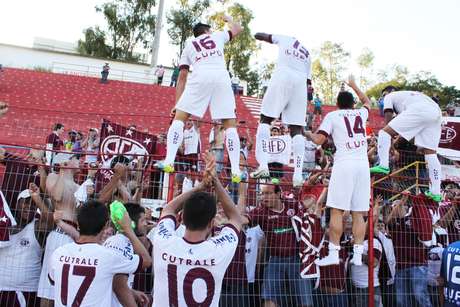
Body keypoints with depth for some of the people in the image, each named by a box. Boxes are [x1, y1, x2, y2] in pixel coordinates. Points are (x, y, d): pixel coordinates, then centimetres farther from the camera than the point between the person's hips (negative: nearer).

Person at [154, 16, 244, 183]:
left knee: (179, 117, 7)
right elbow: (238, 28, 48)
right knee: (230, 124, 5)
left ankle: (169, 162, -8)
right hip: (221, 77, 1)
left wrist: (177, 103, 23)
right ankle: (236, 172, -1)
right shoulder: (217, 36, 31)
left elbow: (182, 77, 23)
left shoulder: (189, 45, 30)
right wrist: (228, 19, 68)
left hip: (200, 77, 0)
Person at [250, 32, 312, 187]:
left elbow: (259, 36, 31)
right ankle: (298, 175, -7)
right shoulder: (307, 54, 34)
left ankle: (263, 165, -15)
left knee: (265, 119, 1)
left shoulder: (285, 39, 25)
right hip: (301, 81, 4)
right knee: (296, 129, 2)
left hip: (283, 75, -4)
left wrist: (259, 35, 52)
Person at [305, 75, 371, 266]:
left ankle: (333, 254, -4)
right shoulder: (361, 113, 19)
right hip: (363, 165, 4)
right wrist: (353, 86, 54)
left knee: (337, 210, -3)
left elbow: (319, 140, -1)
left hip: (344, 164, -4)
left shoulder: (332, 115, 7)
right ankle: (358, 255, 6)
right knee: (358, 213, 5)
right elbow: (366, 101, 42)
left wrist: (308, 134, 20)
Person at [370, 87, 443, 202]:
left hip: (419, 110, -7)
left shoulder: (390, 96, 24)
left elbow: (388, 117, 15)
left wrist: (390, 145, 19)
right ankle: (436, 193, 11)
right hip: (437, 112, 7)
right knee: (430, 152, 10)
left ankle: (383, 165, -15)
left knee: (384, 132, 0)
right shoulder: (410, 95, 44)